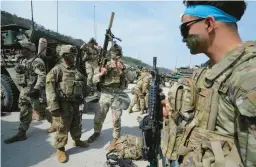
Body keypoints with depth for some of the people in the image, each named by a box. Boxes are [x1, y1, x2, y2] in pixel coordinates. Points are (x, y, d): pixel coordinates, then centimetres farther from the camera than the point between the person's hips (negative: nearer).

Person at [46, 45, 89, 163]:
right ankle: (60, 149, 22)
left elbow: (83, 84, 21)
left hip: (76, 104, 7)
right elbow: (50, 88, -17)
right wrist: (54, 106, -22)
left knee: (77, 125, 20)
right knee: (62, 128, 4)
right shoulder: (57, 70, -10)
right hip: (63, 105, -6)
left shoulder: (76, 70, 11)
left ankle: (77, 140, 42)